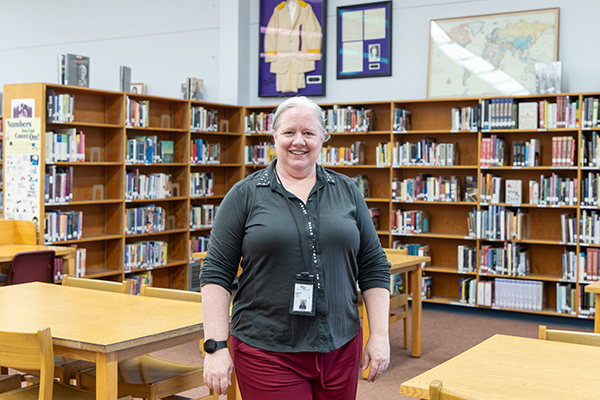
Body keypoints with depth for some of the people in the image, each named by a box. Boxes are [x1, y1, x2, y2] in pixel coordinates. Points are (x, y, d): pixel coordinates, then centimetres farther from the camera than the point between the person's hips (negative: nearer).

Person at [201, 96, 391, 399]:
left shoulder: (347, 192, 7)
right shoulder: (245, 195, -2)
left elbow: (373, 267, 8)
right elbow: (216, 273, -3)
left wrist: (379, 336, 2)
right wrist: (216, 346, -10)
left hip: (340, 348, 3)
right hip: (266, 352, -3)